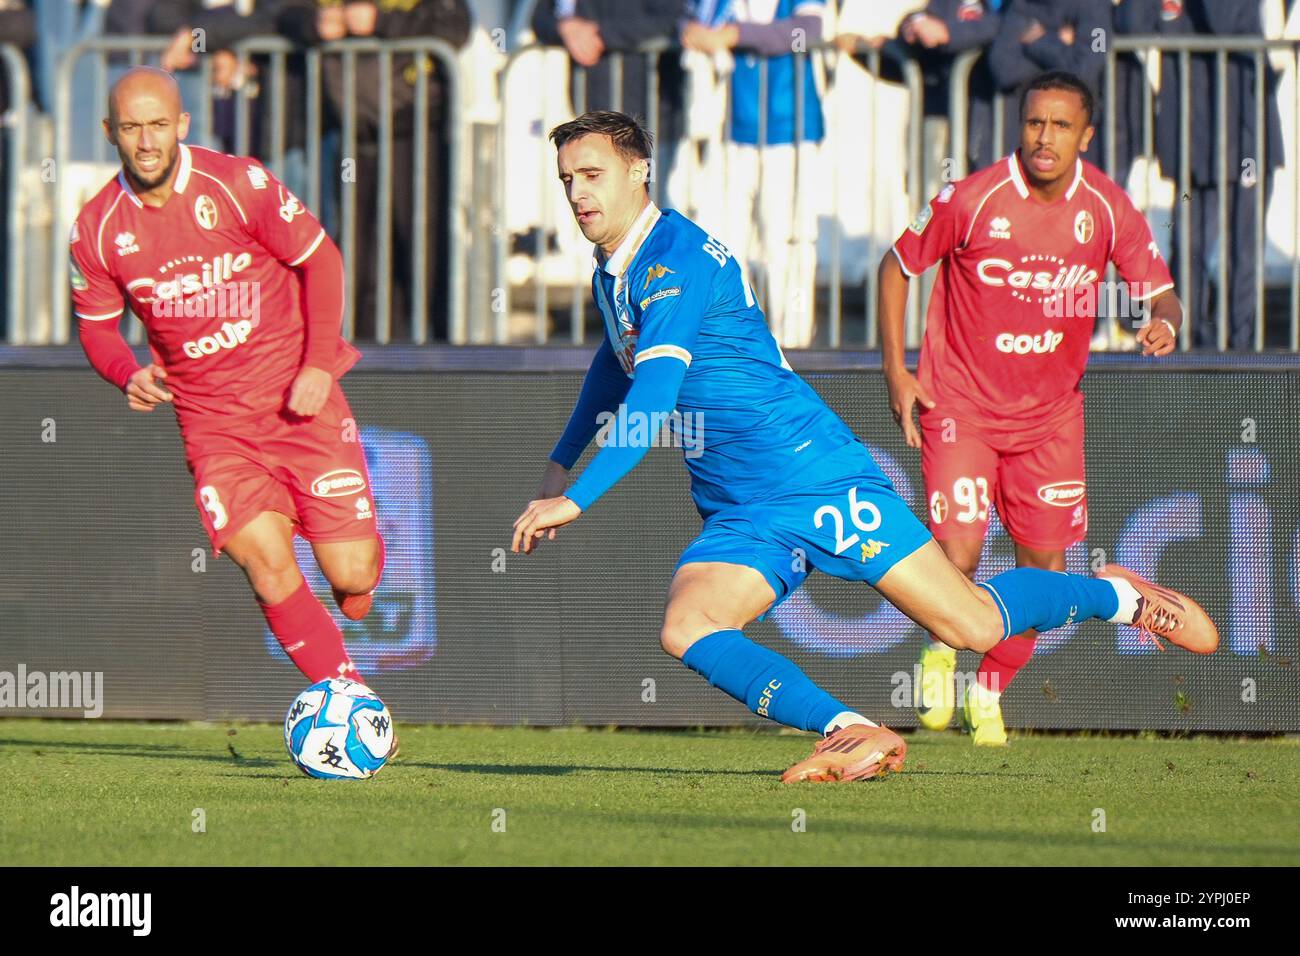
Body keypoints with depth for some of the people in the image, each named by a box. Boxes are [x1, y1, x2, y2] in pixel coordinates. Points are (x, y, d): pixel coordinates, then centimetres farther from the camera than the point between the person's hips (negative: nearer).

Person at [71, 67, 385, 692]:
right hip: (212, 423, 1)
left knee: (352, 574, -6)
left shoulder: (238, 184, -10)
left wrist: (317, 365, -10)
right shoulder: (96, 230, -3)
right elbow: (95, 323, 10)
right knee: (270, 570, -18)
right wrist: (130, 376, -12)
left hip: (297, 398, -1)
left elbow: (319, 260, -1)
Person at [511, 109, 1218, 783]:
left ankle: (1120, 596, 21)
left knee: (973, 624, -6)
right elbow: (616, 364, 37)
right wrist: (560, 463, 37)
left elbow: (654, 390, -26)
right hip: (736, 516, 8)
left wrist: (577, 497, -28)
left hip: (814, 473, -8)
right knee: (683, 629, -22)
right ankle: (853, 737, -27)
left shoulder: (676, 256, -16)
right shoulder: (610, 276, 13)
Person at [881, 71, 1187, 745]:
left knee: (1043, 567, 3)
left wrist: (1164, 324, -27)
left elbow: (1159, 292, -1)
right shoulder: (970, 200, -15)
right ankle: (941, 650, 18)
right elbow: (898, 266, 0)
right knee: (957, 553, -16)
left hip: (1050, 411, 3)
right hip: (961, 404, -3)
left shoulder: (1106, 207, -7)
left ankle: (990, 693, 27)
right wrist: (895, 371, -5)